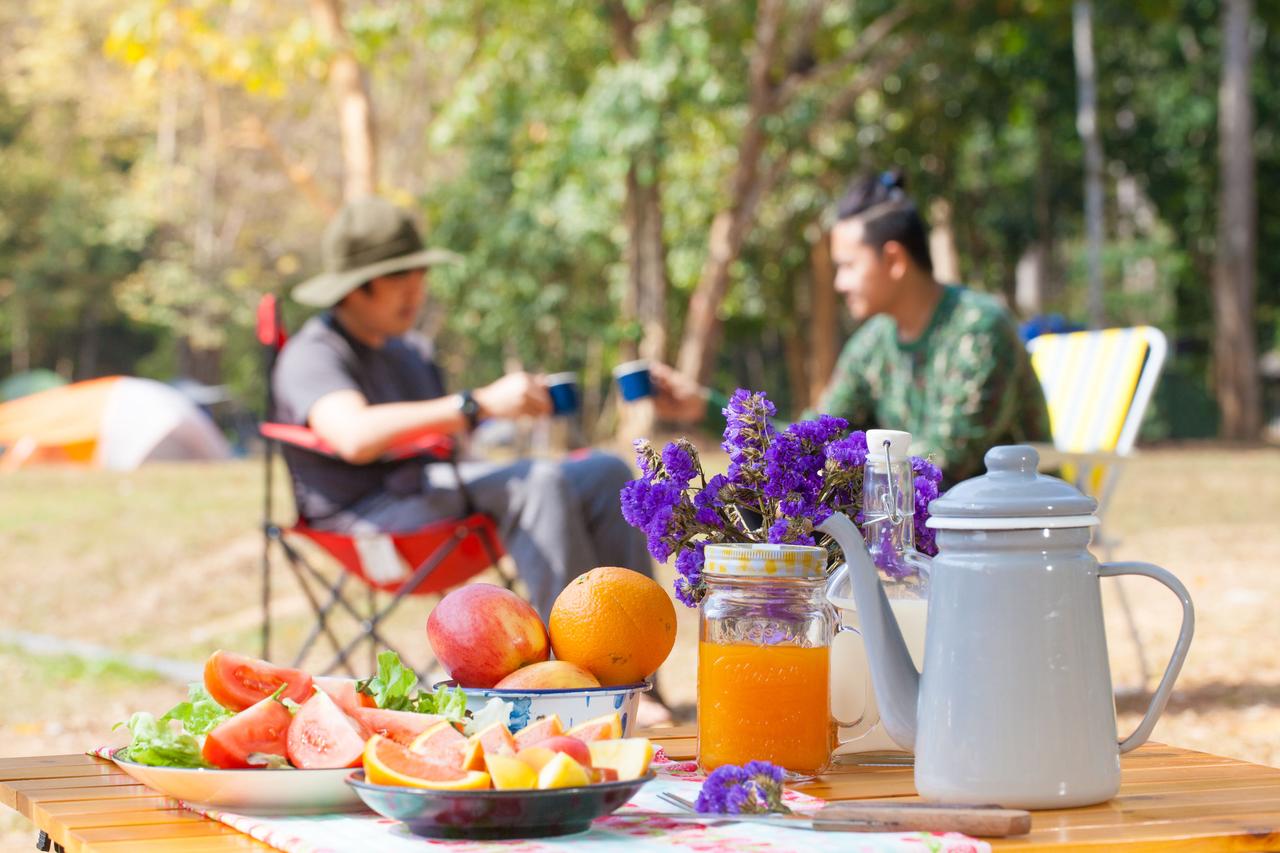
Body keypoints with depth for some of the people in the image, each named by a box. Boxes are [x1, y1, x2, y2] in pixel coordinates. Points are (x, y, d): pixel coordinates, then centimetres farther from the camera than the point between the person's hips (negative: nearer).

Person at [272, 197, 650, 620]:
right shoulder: (312, 355, -11)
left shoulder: (411, 351, 20)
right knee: (539, 482, -30)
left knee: (605, 473, -4)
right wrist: (478, 404, -39)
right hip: (366, 512, -9)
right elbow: (355, 437, -34)